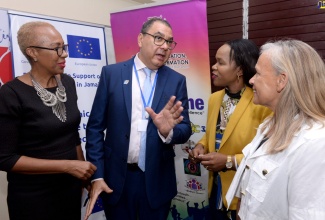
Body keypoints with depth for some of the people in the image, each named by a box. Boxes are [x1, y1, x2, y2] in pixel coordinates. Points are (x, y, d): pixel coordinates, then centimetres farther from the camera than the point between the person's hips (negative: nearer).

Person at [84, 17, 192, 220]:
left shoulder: (177, 80, 0)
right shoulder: (111, 73, -3)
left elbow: (185, 129, -2)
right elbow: (95, 127, -3)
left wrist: (168, 131, -24)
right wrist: (96, 175, -6)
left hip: (157, 181, 1)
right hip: (116, 178, 0)